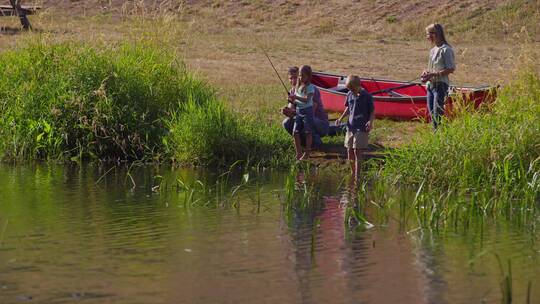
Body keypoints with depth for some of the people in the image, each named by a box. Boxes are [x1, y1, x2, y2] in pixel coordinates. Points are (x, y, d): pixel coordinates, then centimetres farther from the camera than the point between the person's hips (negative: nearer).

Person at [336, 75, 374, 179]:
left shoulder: (366, 96, -9)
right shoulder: (350, 95, 6)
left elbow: (372, 112, -4)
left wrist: (370, 121, -20)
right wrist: (341, 118, 10)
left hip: (362, 128, -6)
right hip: (351, 126, 6)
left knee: (357, 151, -10)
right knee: (350, 151, 10)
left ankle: (357, 177, -7)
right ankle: (352, 173, 26)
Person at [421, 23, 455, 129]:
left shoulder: (445, 50, -11)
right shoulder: (433, 50, 15)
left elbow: (451, 69, -15)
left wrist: (433, 74, -19)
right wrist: (426, 73, 2)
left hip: (440, 85, -9)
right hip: (431, 85, 9)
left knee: (438, 113, -12)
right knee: (431, 112, 9)